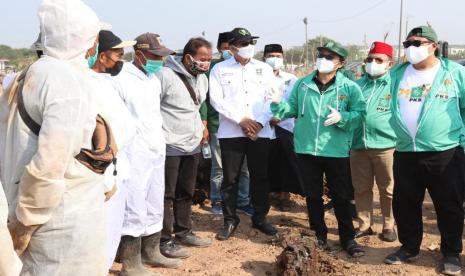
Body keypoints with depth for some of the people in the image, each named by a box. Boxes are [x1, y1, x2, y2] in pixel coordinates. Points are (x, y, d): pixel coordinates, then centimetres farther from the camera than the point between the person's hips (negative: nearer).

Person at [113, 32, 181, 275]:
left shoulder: (154, 80, 14)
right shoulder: (120, 79, -11)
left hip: (157, 152, 8)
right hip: (134, 155, -8)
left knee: (154, 208, 16)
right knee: (134, 211, -3)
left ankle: (150, 253, 29)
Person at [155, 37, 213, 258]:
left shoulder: (202, 78, 11)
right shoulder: (166, 75, -16)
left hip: (193, 146, 8)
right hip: (170, 146, -8)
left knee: (186, 192, 16)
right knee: (167, 194, 0)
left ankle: (184, 232, 29)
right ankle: (165, 240, 9)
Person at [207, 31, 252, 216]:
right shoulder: (214, 67, 1)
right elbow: (206, 96, 0)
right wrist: (205, 124, -6)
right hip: (219, 124, -2)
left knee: (244, 165, 6)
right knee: (219, 166, 4)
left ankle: (243, 201, 19)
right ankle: (217, 200, 18)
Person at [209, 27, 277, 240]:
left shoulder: (264, 69, 10)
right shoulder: (220, 69, 3)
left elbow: (272, 99, 5)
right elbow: (216, 99, -6)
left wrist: (259, 122, -10)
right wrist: (241, 119, -12)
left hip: (260, 132, 2)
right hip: (230, 132, -2)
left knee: (260, 176, 7)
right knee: (230, 178, 3)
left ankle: (260, 218, 22)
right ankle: (230, 220, 16)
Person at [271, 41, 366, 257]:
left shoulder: (349, 87, -4)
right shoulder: (302, 84, 5)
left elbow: (360, 113, -6)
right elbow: (291, 108, 7)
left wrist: (342, 117, -23)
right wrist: (277, 104, -12)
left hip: (336, 151, -3)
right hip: (307, 149, 3)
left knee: (341, 196, 6)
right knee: (312, 195, 13)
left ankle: (347, 238, 20)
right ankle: (319, 235, 29)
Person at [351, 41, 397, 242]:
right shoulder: (358, 85, 12)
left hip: (386, 146, -4)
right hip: (358, 145, 4)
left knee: (387, 190, 5)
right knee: (361, 188, 11)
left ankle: (389, 226, 20)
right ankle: (364, 225, 23)